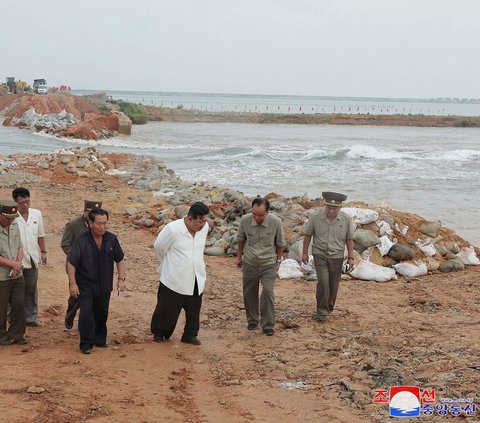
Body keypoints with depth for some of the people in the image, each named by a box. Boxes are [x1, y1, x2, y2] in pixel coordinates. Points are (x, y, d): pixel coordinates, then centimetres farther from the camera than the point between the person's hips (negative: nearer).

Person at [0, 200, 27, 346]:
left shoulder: (15, 226, 6)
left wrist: (18, 263, -6)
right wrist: (13, 264, -15)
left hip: (17, 276, 6)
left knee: (19, 305, 9)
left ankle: (16, 334, 23)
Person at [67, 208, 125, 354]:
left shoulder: (112, 239, -4)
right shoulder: (81, 241, -16)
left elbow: (120, 260, 6)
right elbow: (71, 263, -12)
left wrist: (121, 279, -1)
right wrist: (73, 283, -16)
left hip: (104, 286, 4)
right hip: (86, 286, -4)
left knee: (102, 313, 15)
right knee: (86, 313, -10)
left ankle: (100, 339, 32)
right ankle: (86, 343, -1)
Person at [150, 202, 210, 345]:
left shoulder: (204, 228, -5)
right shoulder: (173, 229, -21)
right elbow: (159, 247, -4)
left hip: (196, 279, 4)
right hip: (174, 279, -4)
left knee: (194, 310, 12)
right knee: (167, 308, 11)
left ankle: (190, 335, 29)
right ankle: (158, 332, 32)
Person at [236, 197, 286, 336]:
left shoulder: (276, 222, -18)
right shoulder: (245, 220, -14)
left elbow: (280, 243, -1)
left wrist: (278, 260, 7)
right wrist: (239, 256, 15)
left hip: (268, 263, -2)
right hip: (250, 262, 2)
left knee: (268, 292, -12)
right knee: (249, 293, 10)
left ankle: (268, 325, 0)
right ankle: (252, 320, 31)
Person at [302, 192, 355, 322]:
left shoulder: (346, 219, -8)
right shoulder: (315, 217, -11)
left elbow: (349, 239, 2)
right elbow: (307, 235, 2)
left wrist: (351, 257, 2)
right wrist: (305, 253, 5)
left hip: (337, 257, 2)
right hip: (320, 254, -2)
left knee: (333, 285, 10)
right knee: (323, 281, -16)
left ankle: (329, 308, 31)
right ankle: (322, 311, -7)